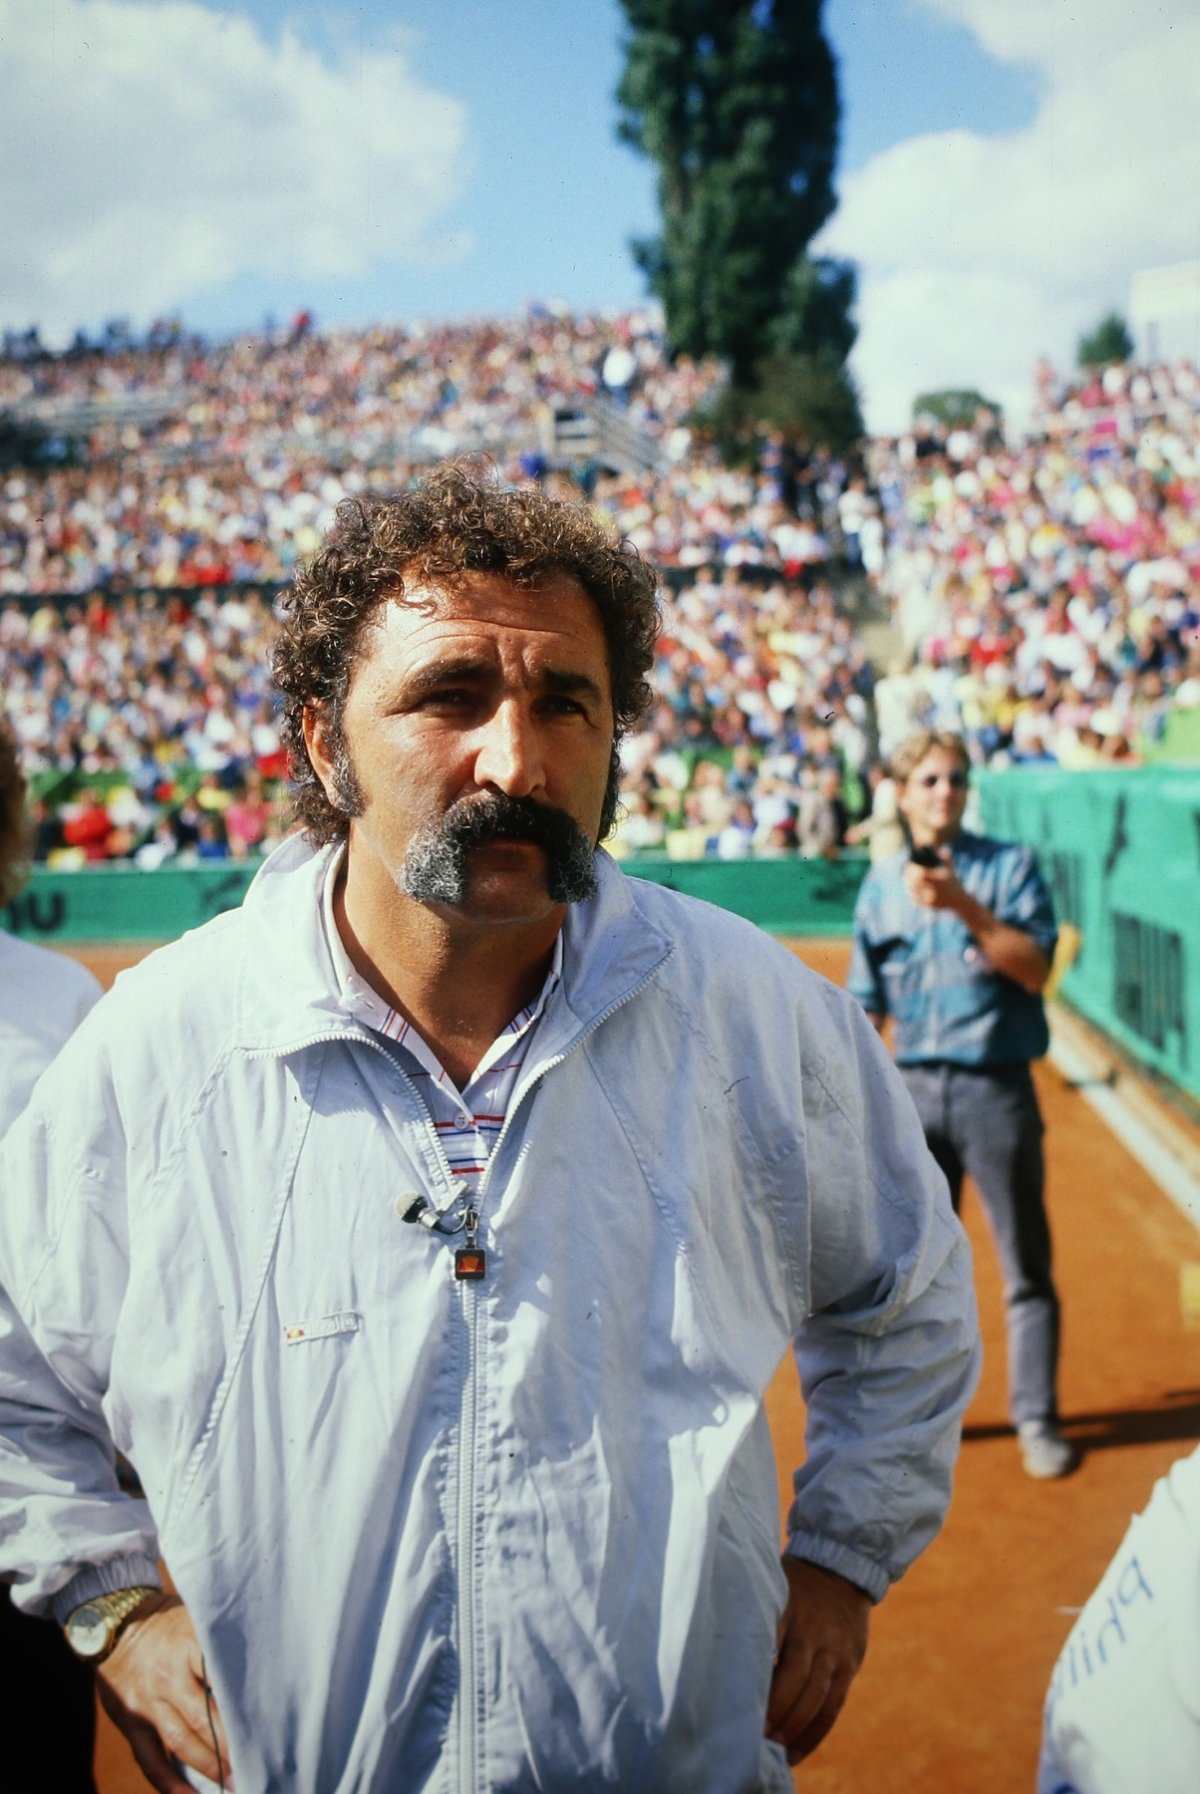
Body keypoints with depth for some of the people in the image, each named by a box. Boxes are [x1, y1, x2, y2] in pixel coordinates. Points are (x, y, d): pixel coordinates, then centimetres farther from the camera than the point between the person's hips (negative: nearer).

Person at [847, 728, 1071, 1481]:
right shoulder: (882, 883, 8)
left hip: (996, 1086, -3)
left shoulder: (1011, 865, -1)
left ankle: (1038, 1419, 14)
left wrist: (965, 908, -22)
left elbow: (1034, 967, -12)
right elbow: (865, 1005, 11)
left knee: (1026, 1264, 2)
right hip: (914, 1088, 3)